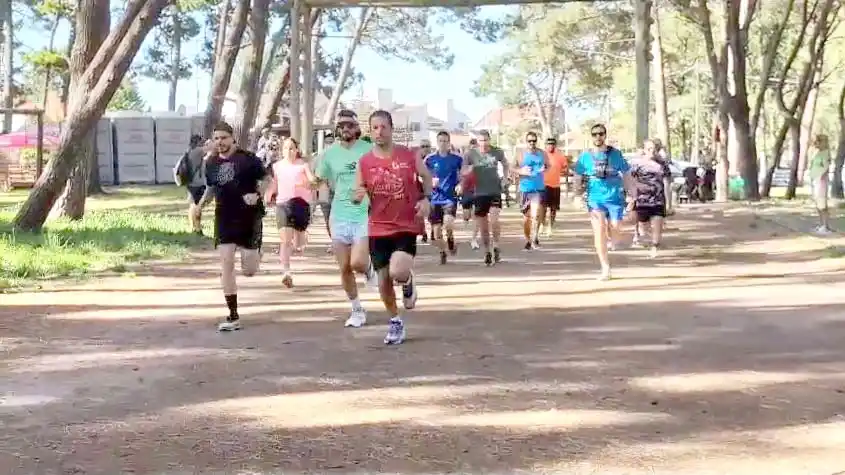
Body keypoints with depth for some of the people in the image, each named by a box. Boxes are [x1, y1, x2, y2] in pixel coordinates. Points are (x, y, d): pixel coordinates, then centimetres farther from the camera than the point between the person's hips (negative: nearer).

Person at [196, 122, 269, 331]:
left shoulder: (247, 158, -9)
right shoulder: (211, 163, 5)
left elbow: (265, 179, -1)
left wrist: (257, 194, -19)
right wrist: (200, 205, 3)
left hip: (249, 217, -3)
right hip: (224, 218, 3)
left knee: (249, 271, 0)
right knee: (226, 264, -6)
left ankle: (254, 254, 40)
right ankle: (233, 317, 1)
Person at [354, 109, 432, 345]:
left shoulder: (409, 156, -6)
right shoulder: (364, 162, -2)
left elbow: (427, 177, 12)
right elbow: (357, 196, 7)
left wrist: (425, 199, -4)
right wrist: (358, 196, -17)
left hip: (406, 225, -3)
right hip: (378, 228, 3)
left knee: (398, 273, -22)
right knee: (383, 279, 8)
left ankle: (408, 280, 16)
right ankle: (396, 322, 29)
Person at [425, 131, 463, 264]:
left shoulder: (457, 159, 0)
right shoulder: (430, 159, 0)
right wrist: (431, 182, -12)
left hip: (450, 197, -2)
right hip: (435, 198, 2)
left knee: (448, 222, -27)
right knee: (436, 229, 4)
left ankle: (451, 239, 6)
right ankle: (442, 252, 30)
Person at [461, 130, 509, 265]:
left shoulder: (497, 152, -1)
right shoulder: (471, 154, -3)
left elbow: (505, 165, 18)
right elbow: (462, 172, -5)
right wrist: (469, 169, -26)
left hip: (495, 191, -1)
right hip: (480, 193, 1)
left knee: (493, 220, -20)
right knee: (483, 226, 6)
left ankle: (496, 246, 3)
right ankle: (487, 252, 23)